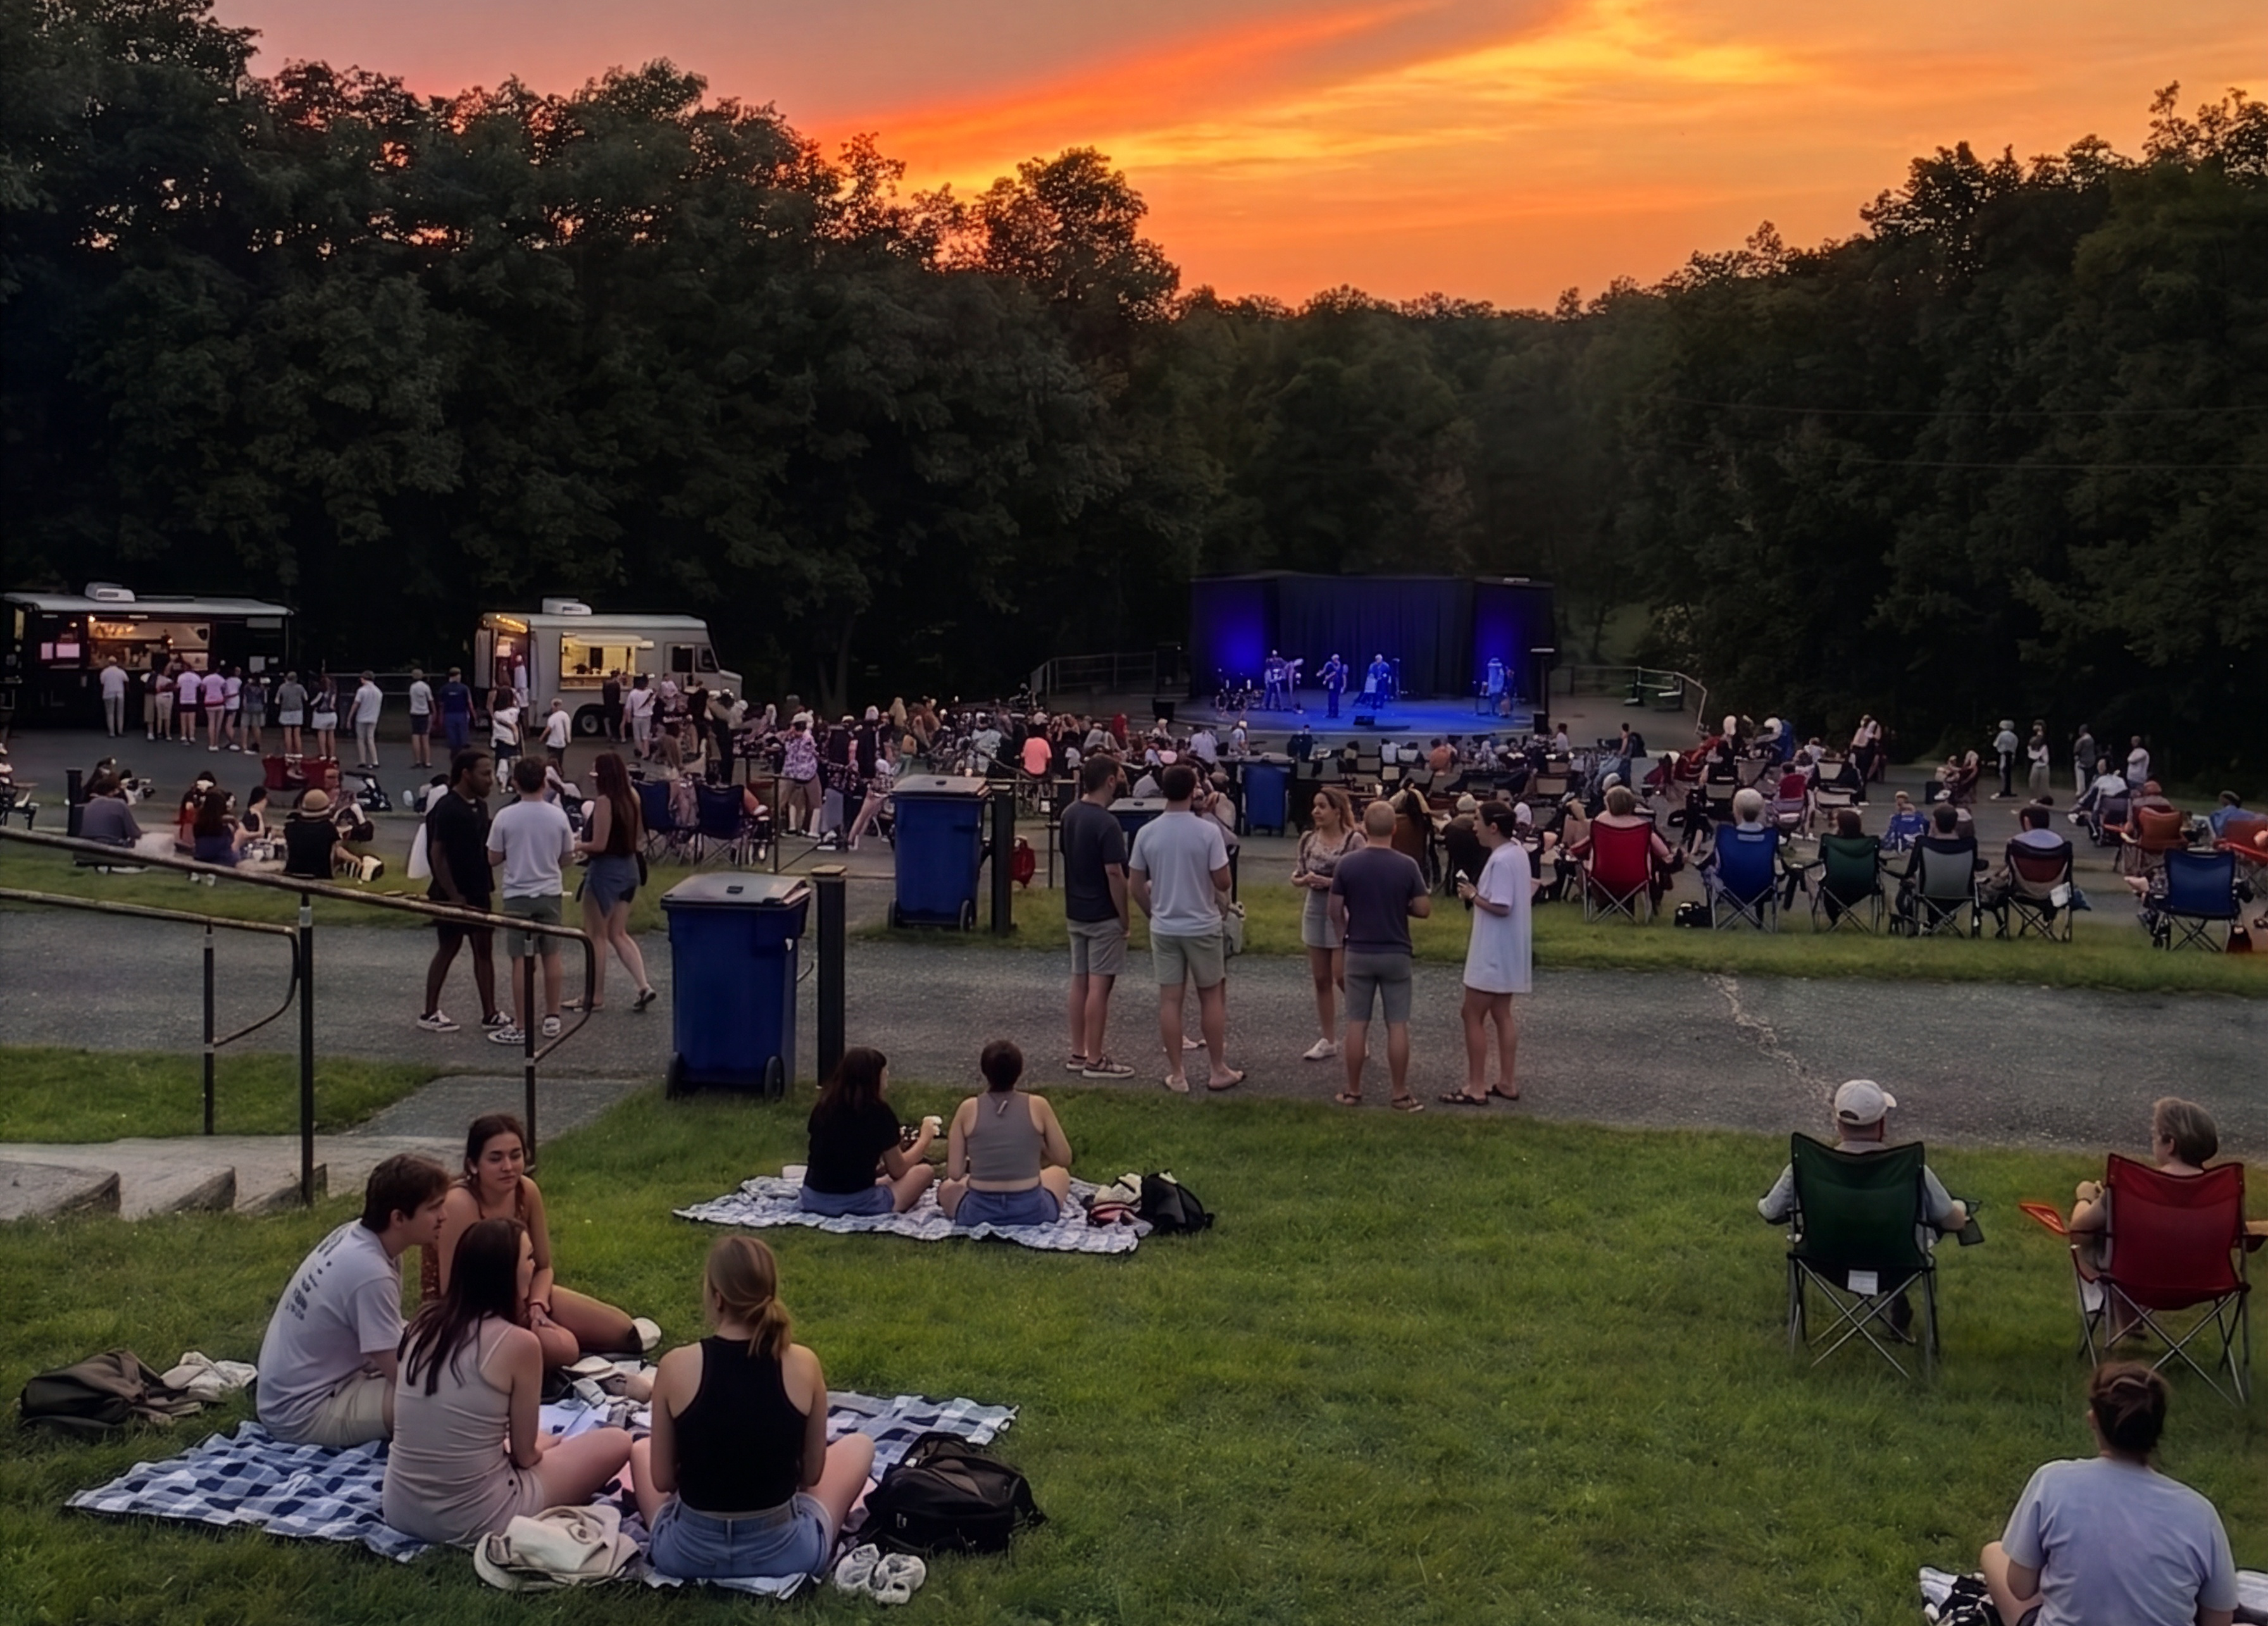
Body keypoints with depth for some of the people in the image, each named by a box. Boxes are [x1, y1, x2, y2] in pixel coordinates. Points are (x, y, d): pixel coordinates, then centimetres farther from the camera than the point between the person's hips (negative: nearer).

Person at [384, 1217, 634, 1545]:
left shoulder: (426, 1323, 3)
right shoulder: (518, 1343, -15)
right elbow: (525, 1454, -4)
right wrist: (547, 1446, 19)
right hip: (470, 1521, -7)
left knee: (547, 1442, 34)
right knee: (618, 1442, 9)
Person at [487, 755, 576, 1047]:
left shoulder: (505, 818, -11)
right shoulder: (558, 817, -5)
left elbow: (494, 858, -4)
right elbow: (567, 859, 3)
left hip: (517, 895, -2)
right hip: (550, 893, 2)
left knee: (521, 960, 0)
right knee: (551, 956, 14)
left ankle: (521, 1027, 1)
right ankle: (552, 1019, 19)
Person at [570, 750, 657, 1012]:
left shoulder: (604, 802, -19)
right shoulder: (631, 798, 3)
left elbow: (599, 845, -20)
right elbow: (639, 836, 13)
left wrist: (575, 846, -4)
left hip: (605, 871, -8)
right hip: (628, 868, 8)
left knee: (597, 935, 6)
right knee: (619, 934, 15)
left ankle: (596, 996, 14)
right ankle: (644, 987, 3)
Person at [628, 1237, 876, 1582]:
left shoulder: (677, 1367, -15)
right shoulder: (803, 1365, -13)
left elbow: (662, 1480, -5)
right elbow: (811, 1474, -2)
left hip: (688, 1554, 1)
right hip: (785, 1553, -1)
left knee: (641, 1450, 33)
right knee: (859, 1445, 25)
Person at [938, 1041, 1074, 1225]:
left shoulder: (968, 1109, -7)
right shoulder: (1038, 1106, -8)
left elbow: (954, 1173, -5)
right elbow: (1064, 1159, 1)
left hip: (979, 1214, 0)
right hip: (1031, 1212, 0)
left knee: (947, 1187, 35)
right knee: (1059, 1174, 33)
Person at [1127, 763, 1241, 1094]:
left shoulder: (1147, 833, -4)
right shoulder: (1208, 831, -14)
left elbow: (1136, 884, 2)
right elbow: (1222, 882, -12)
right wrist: (1221, 897, 11)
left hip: (1164, 927, 2)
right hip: (1202, 926, -2)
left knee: (1169, 999, 6)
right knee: (1211, 996, 11)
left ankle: (1176, 1075, 10)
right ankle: (1219, 1071, 17)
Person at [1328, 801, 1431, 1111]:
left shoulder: (1347, 864, -7)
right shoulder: (1407, 866, -9)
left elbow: (1335, 911, -3)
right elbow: (1424, 909, -7)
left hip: (1359, 953, 1)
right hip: (1396, 954, -1)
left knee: (1357, 1024, 7)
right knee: (1397, 1025, 4)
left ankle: (1353, 1091, 13)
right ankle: (1400, 1095, 7)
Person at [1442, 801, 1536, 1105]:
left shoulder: (1501, 860, -22)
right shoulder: (1518, 852, 9)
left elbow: (1501, 907, -26)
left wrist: (1473, 896, -12)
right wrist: (1480, 891, 10)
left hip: (1493, 953, -10)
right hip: (1507, 951, 10)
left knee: (1473, 1015, -2)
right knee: (1503, 1014, 16)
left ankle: (1476, 1088, 1)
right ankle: (1507, 1082, 20)